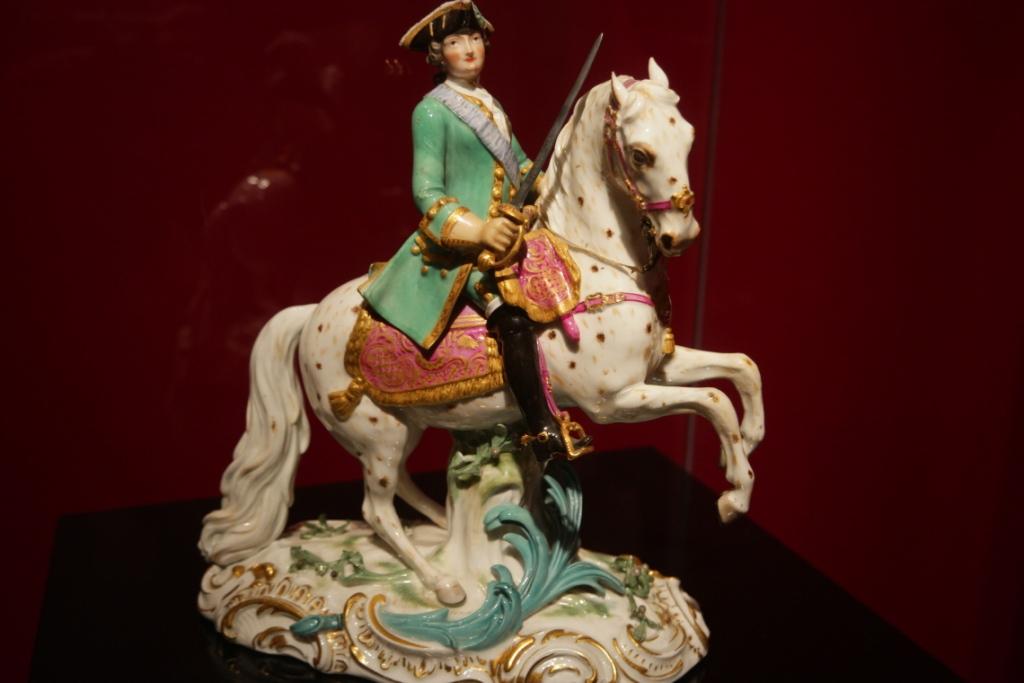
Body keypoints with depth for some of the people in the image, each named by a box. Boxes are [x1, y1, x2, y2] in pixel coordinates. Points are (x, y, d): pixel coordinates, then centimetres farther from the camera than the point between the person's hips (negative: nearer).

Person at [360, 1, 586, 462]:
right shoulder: (432, 111, -4)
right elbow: (427, 191, -11)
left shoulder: (492, 106, 20)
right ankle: (547, 444, -33)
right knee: (514, 317, -31)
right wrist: (479, 231, -24)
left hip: (508, 233, 9)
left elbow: (522, 165, 22)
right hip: (461, 246, -9)